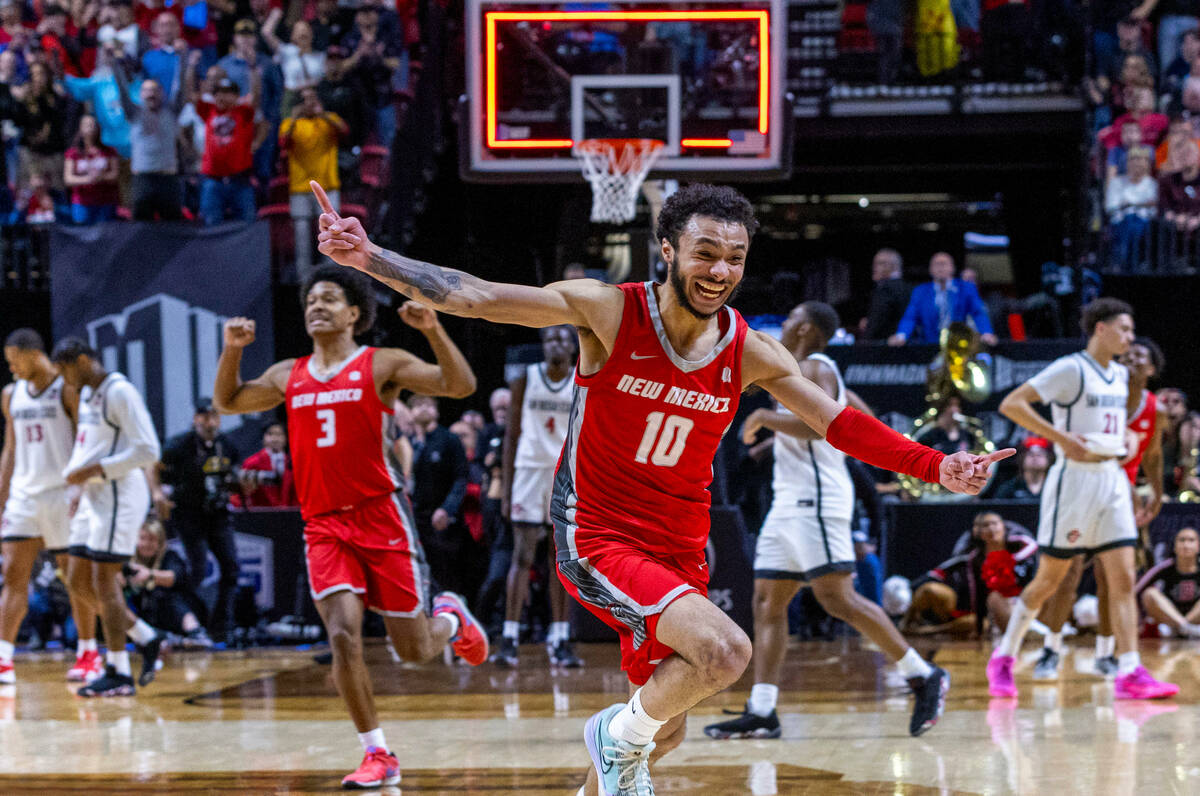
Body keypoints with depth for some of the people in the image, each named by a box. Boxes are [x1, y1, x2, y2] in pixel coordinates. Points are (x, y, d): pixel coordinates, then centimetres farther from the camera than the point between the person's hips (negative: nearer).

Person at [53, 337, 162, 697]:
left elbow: (148, 450, -20)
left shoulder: (119, 392, -14)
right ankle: (144, 639, 18)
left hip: (118, 493, -10)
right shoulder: (87, 394, 15)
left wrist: (94, 470, -20)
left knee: (104, 580, -8)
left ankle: (119, 674, -3)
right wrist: (78, 477, 12)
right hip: (93, 495, 10)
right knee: (80, 579, 9)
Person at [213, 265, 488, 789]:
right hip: (323, 525, 3)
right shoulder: (288, 377, 12)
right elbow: (227, 403, 23)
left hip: (380, 516, -3)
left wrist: (433, 331, -25)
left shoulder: (381, 365, -2)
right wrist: (232, 350, 6)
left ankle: (451, 619, 39)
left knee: (414, 649, 2)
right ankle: (378, 756, -6)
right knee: (343, 636, -15)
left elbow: (461, 386, -10)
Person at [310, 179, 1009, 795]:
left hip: (680, 548, 6)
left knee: (664, 731, 15)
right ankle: (621, 736, -2)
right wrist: (370, 258, -29)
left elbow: (841, 424, 3)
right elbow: (475, 297, -18)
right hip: (596, 537, -6)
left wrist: (936, 467, -7)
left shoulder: (751, 354, -3)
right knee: (724, 651, -28)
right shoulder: (609, 311, -15)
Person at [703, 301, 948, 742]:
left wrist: (765, 418, -15)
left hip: (815, 502, -11)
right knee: (767, 602, 3)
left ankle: (923, 677, -12)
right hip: (791, 502, 11)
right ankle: (761, 713, -1)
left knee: (837, 597, -16)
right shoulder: (805, 372, 22)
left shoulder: (815, 369, -9)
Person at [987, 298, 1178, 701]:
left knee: (1123, 578, -4)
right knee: (1049, 579, 1)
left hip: (1112, 478, 7)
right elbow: (1010, 404, -18)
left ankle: (1130, 674, -8)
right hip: (1076, 476, -7)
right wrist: (1060, 437, -22)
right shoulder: (1071, 369, -11)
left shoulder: (1121, 374, 12)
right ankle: (1003, 658, 17)